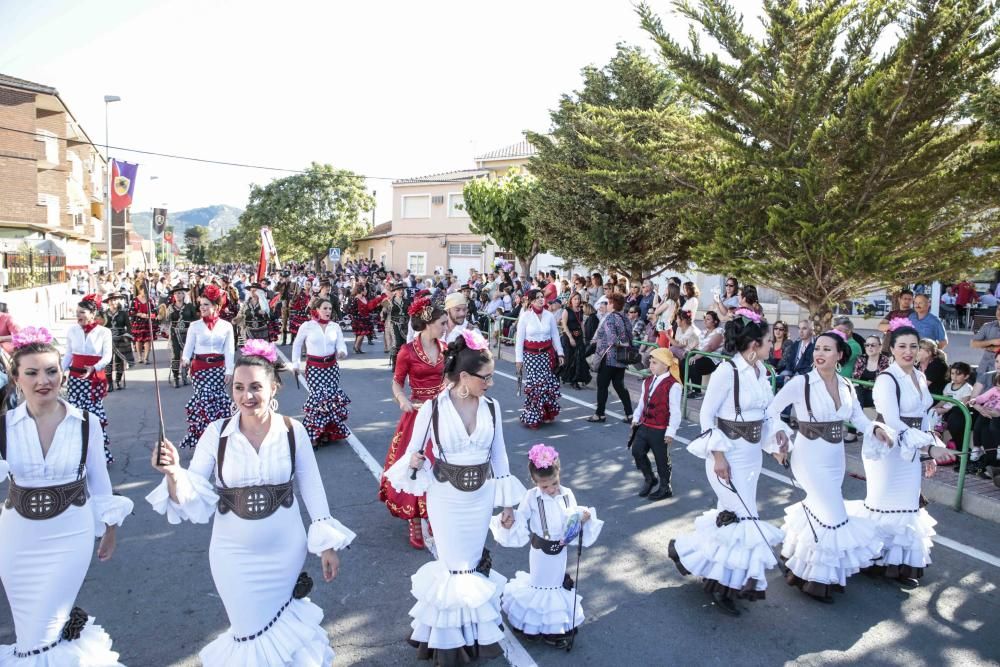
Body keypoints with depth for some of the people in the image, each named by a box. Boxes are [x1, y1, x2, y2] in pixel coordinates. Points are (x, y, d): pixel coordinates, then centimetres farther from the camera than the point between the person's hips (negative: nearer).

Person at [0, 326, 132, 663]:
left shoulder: (86, 423, -8)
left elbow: (99, 480, 2)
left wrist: (110, 529, 7)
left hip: (70, 535, -2)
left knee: (40, 636, 3)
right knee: (30, 629, 16)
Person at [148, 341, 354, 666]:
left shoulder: (293, 431, -11)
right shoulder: (216, 433, -11)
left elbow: (312, 489, -3)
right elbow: (192, 496, -9)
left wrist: (327, 544, -2)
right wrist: (174, 473, -30)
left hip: (285, 551, 0)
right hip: (234, 554, 0)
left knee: (282, 630, 18)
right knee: (252, 632, 14)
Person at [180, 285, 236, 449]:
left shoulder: (226, 326, 1)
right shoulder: (195, 325, 1)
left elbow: (229, 350, 1)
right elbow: (188, 346, -2)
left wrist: (229, 371, -3)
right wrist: (185, 359, -23)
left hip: (218, 367, 1)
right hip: (200, 367, -1)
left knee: (216, 399, 3)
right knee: (206, 399, -6)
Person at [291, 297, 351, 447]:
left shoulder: (335, 326, 3)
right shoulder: (307, 326, -4)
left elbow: (341, 344, -3)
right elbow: (296, 345, 8)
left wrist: (342, 352, -26)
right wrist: (295, 364, 6)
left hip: (332, 366, 3)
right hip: (314, 367, -3)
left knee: (332, 397, 0)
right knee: (319, 397, -11)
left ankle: (328, 432, 18)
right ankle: (312, 434, 4)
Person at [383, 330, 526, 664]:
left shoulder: (492, 407, -6)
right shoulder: (433, 408, -16)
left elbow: (499, 455, 3)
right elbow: (413, 452, -6)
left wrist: (508, 502, 7)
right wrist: (412, 463, -31)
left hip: (481, 496, 3)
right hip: (446, 497, -3)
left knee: (472, 565, 16)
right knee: (454, 567, 9)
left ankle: (474, 629, 37)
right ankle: (450, 636, 31)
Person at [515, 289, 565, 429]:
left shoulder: (549, 315, 3)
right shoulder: (525, 316, -5)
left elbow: (555, 335, 9)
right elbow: (519, 338, -4)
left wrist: (560, 353, 3)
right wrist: (518, 359, -6)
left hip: (547, 354, 3)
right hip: (531, 354, -3)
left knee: (549, 383, -1)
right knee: (535, 384, -7)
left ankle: (546, 414, 15)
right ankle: (532, 416, 7)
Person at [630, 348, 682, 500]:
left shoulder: (673, 385, -17)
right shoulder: (647, 382, 7)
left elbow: (675, 411, -17)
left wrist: (671, 431, -17)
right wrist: (636, 418, 11)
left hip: (661, 430, -7)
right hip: (644, 426, 7)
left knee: (662, 459, 6)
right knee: (637, 451, 4)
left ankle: (665, 488, 26)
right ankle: (649, 478, 27)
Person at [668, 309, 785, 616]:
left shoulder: (761, 370, 5)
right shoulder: (727, 370, -19)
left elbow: (763, 412, 13)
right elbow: (707, 414, -15)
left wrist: (776, 435, -4)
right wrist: (717, 455, -17)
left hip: (752, 453, 8)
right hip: (729, 454, -8)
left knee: (731, 515, 15)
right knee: (745, 519, -5)